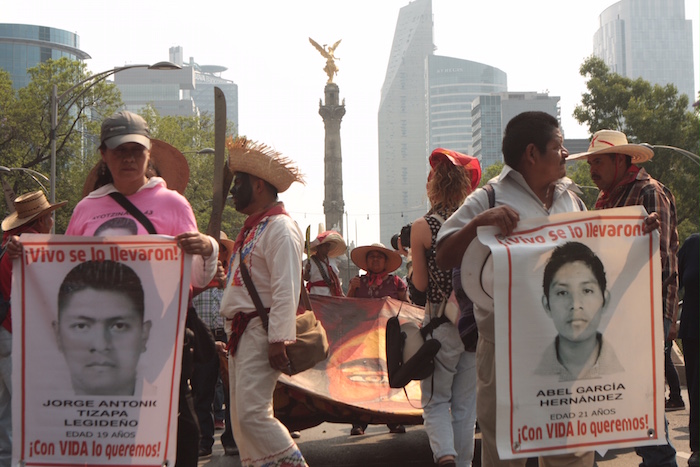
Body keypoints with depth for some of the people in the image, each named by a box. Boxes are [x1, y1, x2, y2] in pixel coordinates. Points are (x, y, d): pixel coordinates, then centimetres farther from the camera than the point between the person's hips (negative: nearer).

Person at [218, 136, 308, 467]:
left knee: (252, 414, -18)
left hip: (261, 331, -10)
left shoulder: (280, 228, -11)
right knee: (241, 420, 9)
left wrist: (279, 340, -25)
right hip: (240, 331, 10)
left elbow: (287, 290, -20)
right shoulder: (251, 229, 20)